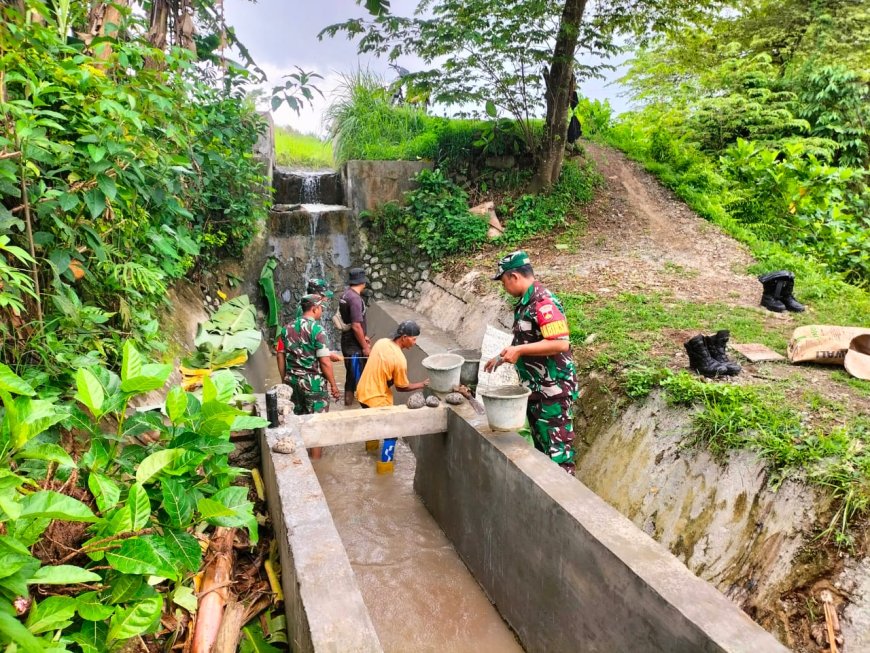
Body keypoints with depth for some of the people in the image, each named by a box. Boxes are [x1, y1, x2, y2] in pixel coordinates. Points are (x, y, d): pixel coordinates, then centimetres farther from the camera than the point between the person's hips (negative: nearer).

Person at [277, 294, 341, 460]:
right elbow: (325, 361, -18)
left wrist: (285, 380, 18)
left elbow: (281, 356, 9)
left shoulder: (288, 328, 5)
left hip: (293, 381, 6)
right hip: (314, 382, -6)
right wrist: (333, 385, -9)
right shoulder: (317, 329, -16)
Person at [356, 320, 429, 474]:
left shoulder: (381, 342, -4)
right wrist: (422, 384, -2)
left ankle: (372, 442, 59)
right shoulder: (400, 359, -25)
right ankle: (385, 464, 20)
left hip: (363, 391, 8)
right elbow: (402, 387, -12)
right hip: (377, 399, -8)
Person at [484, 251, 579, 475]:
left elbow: (560, 343, -27)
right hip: (535, 388, 10)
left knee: (557, 448, -2)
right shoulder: (524, 303, 11)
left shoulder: (544, 301, -19)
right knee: (541, 444, 18)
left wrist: (519, 350, -25)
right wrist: (504, 357, 19)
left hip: (553, 389, -10)